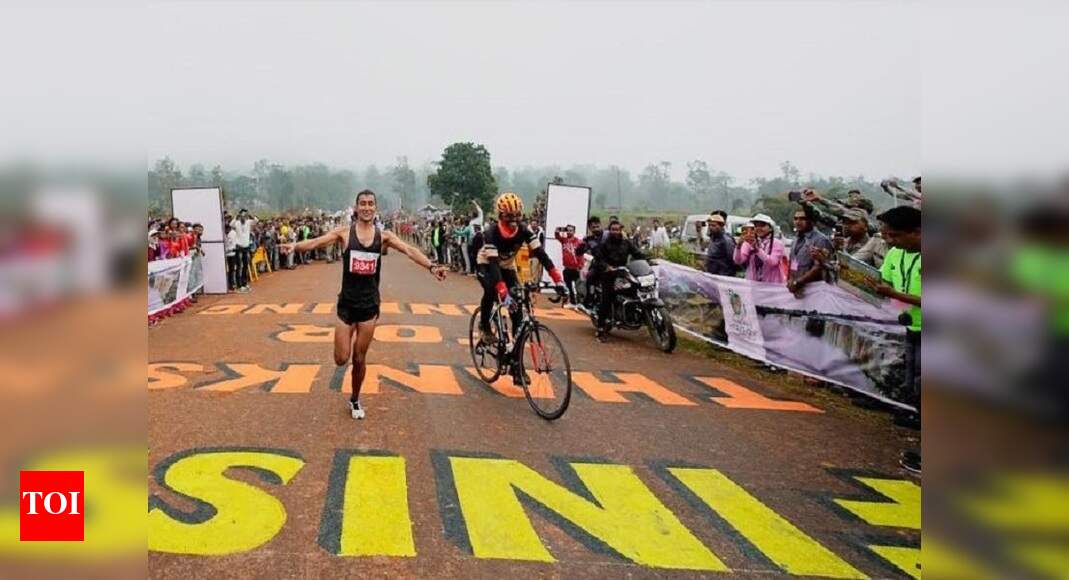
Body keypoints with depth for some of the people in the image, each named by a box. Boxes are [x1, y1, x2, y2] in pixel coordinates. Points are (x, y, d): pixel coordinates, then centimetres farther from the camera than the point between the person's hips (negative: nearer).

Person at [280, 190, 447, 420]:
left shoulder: (384, 236, -2)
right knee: (341, 359, -1)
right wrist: (294, 246, -36)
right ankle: (350, 340, 36)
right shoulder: (344, 232, -5)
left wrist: (431, 266, -28)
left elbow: (409, 250, -13)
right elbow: (316, 242, -16)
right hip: (347, 303, -1)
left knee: (360, 359, 9)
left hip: (370, 304, 1)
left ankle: (355, 400, 31)